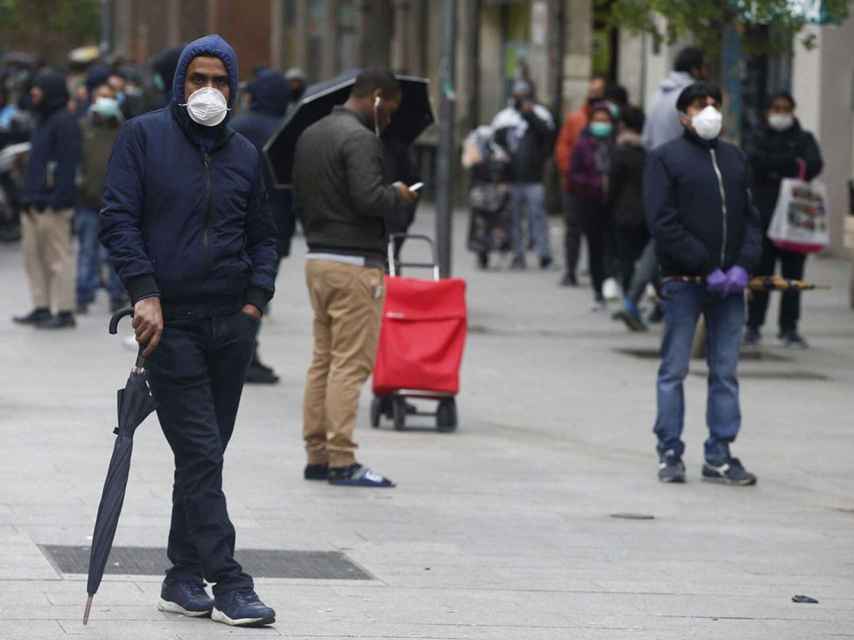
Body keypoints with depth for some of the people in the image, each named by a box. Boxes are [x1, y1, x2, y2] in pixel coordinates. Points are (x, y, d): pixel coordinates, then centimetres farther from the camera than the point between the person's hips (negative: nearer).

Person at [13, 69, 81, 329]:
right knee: (34, 256, 12)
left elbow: (68, 164, -19)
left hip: (52, 204, -10)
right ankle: (42, 307, 18)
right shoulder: (44, 120, 19)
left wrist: (56, 200, -23)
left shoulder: (65, 122, -12)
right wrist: (28, 196, 17)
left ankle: (64, 311, -3)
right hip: (35, 203, 10)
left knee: (57, 257, -6)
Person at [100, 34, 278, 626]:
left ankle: (185, 579, 17)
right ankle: (229, 585, -13)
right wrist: (145, 293, -15)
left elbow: (263, 237, 20)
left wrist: (256, 299, 4)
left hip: (232, 326, 5)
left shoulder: (245, 155, 13)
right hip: (169, 322, -5)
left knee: (203, 455, 9)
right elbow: (118, 218, -5)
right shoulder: (143, 137, 0)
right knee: (201, 454, -10)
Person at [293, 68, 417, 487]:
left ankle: (317, 456, 13)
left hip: (317, 259, 9)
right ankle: (342, 461, -8)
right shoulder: (359, 139, -14)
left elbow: (298, 194, 20)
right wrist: (399, 195, -6)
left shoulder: (310, 136, 15)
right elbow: (368, 198, -23)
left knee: (323, 360, 12)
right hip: (354, 264, -9)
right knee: (351, 363, -7)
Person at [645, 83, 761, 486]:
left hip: (730, 284, 4)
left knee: (726, 373, 4)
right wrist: (708, 269, -14)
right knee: (674, 370, 0)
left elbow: (750, 218, 13)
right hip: (684, 282, -4)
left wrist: (743, 265, -5)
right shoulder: (666, 158, 0)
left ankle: (719, 457, 9)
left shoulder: (735, 158, 15)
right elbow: (664, 224, -8)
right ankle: (670, 454, 6)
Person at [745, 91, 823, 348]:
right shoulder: (761, 138, 12)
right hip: (765, 213, -1)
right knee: (761, 271, -2)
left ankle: (789, 328, 5)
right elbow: (756, 161, -9)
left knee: (793, 274, 0)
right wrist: (793, 163, -12)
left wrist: (776, 170, -14)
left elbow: (815, 164, -7)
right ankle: (754, 325, 4)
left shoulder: (804, 139, 12)